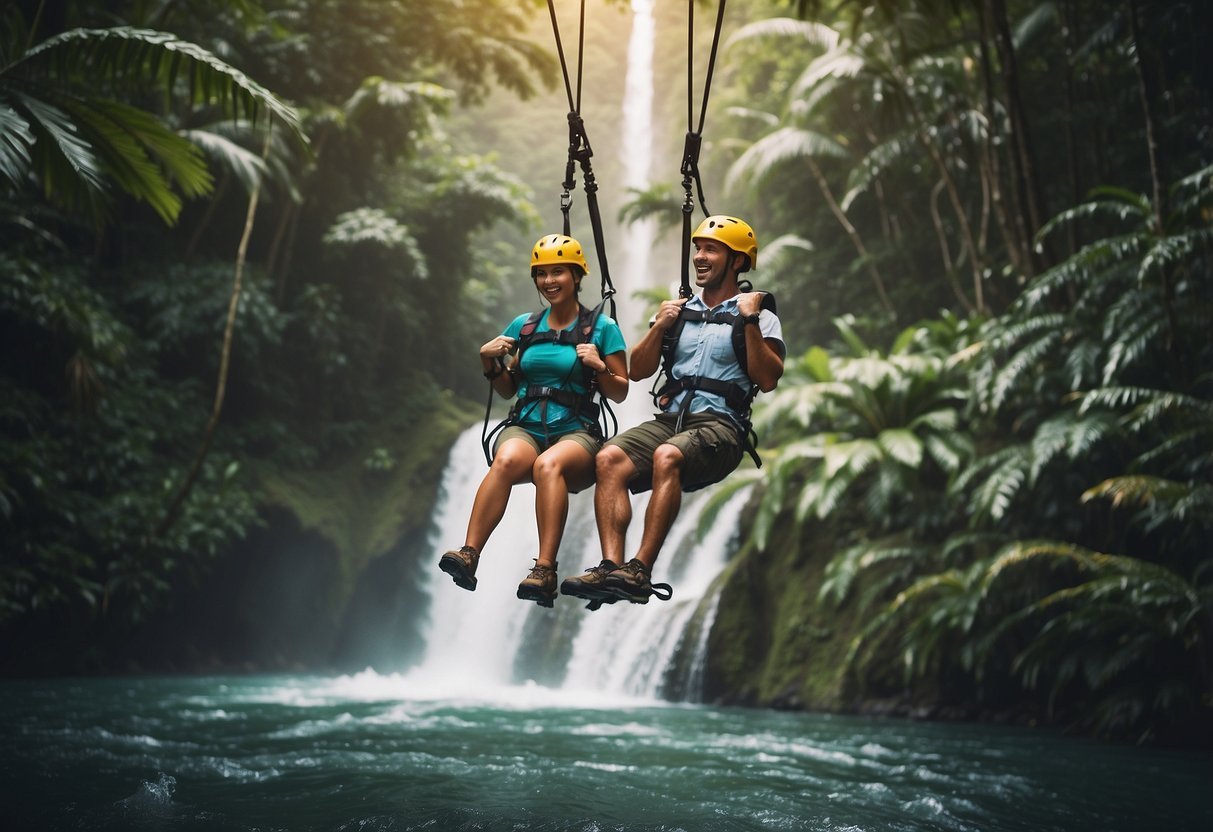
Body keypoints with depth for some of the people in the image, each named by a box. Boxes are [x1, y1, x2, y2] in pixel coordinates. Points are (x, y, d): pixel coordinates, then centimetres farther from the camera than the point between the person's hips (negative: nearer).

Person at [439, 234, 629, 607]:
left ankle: (545, 571, -45)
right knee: (507, 460, -34)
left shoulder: (602, 328, 7)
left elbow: (620, 393, 8)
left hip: (576, 432, -2)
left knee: (548, 465, -38)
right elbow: (508, 390, 22)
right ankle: (469, 555, -43)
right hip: (525, 426, 2)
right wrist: (489, 361, 5)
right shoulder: (523, 326, 16)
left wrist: (599, 367, -11)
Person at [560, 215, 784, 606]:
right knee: (609, 458, -25)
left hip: (720, 424, -5)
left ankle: (640, 571, -39)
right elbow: (638, 371, 19)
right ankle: (611, 567, -34)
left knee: (667, 456, -37)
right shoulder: (679, 311, 24)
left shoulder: (759, 316, 9)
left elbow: (768, 380, -6)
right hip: (669, 418, 5)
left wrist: (750, 321, -10)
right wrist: (659, 327, 5)